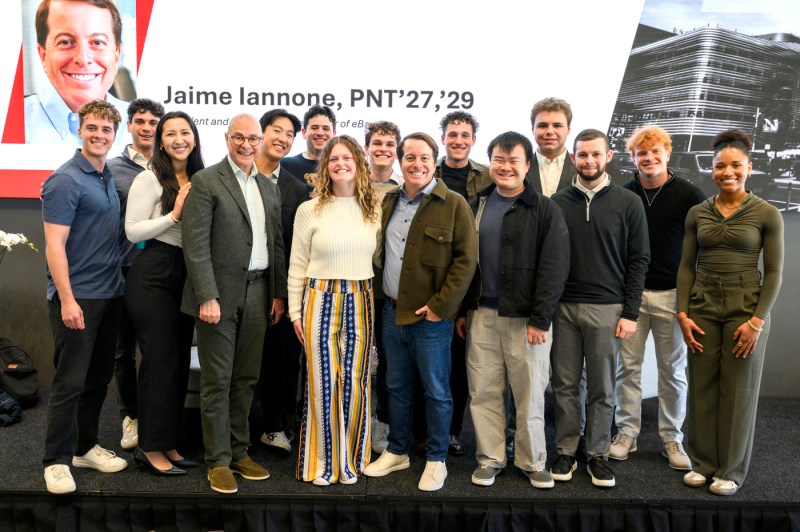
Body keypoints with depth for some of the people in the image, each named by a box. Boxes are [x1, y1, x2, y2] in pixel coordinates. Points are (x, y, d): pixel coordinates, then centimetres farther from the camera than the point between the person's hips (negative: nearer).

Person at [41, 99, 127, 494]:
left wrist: (117, 283, 11)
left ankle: (84, 446, 29)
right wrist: (67, 299, -22)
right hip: (76, 298, -8)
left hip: (109, 294, 8)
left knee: (98, 377, 15)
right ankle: (57, 460, 13)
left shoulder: (108, 178, 12)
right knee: (70, 381, -1)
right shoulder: (65, 180, -12)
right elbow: (54, 245, -17)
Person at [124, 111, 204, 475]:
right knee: (160, 360, -2)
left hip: (186, 276, 7)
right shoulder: (149, 179, -7)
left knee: (180, 360, 11)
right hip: (153, 276, -7)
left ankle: (168, 444, 23)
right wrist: (174, 215, -17)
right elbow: (132, 231, -11)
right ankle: (150, 448, 11)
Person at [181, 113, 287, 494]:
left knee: (246, 379, 13)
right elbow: (196, 245, -11)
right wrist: (207, 297, -16)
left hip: (258, 294, 5)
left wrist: (278, 293, 10)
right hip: (220, 293, -5)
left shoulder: (270, 188, 14)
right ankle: (218, 461, 14)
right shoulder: (205, 181, -4)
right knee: (217, 382, 3)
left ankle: (239, 452, 25)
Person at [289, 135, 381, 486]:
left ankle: (350, 459, 23)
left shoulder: (373, 210, 7)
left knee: (355, 381, 7)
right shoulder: (310, 210, -1)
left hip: (360, 303, 2)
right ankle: (321, 460, 19)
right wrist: (295, 312, 0)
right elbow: (297, 266, 2)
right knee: (322, 381, 4)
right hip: (321, 300, -2)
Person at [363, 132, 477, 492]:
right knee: (396, 386, 17)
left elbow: (466, 259, -12)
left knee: (436, 390, 6)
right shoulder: (388, 202, 10)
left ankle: (436, 459, 22)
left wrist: (441, 305, -15)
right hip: (393, 311, 6)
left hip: (431, 316, -6)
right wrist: (380, 290, 10)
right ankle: (397, 451, 32)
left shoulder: (453, 204, -8)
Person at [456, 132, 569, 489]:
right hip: (481, 316, 4)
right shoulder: (477, 206, 11)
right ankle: (490, 458, 22)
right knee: (484, 392, 8)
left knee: (530, 393, 6)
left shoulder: (545, 210, -3)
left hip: (525, 318, -3)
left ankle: (532, 461, 22)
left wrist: (540, 318, -14)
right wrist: (461, 310, 9)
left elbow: (554, 268, -9)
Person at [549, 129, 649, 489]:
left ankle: (598, 454, 21)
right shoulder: (558, 202, 5)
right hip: (563, 308, 1)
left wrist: (630, 313, -5)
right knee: (565, 384, 8)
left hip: (607, 310, -1)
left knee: (601, 389, 8)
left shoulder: (628, 203, 1)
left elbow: (638, 260, 0)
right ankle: (566, 452, 21)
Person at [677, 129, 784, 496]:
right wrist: (683, 313, -3)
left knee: (738, 391, 6)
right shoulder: (697, 213, 4)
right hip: (702, 309, 3)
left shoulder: (766, 214, -3)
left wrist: (757, 320, -12)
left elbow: (774, 272, -4)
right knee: (701, 388, 7)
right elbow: (686, 266, 6)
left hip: (745, 309, -2)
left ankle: (731, 470, 21)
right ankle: (703, 462, 23)